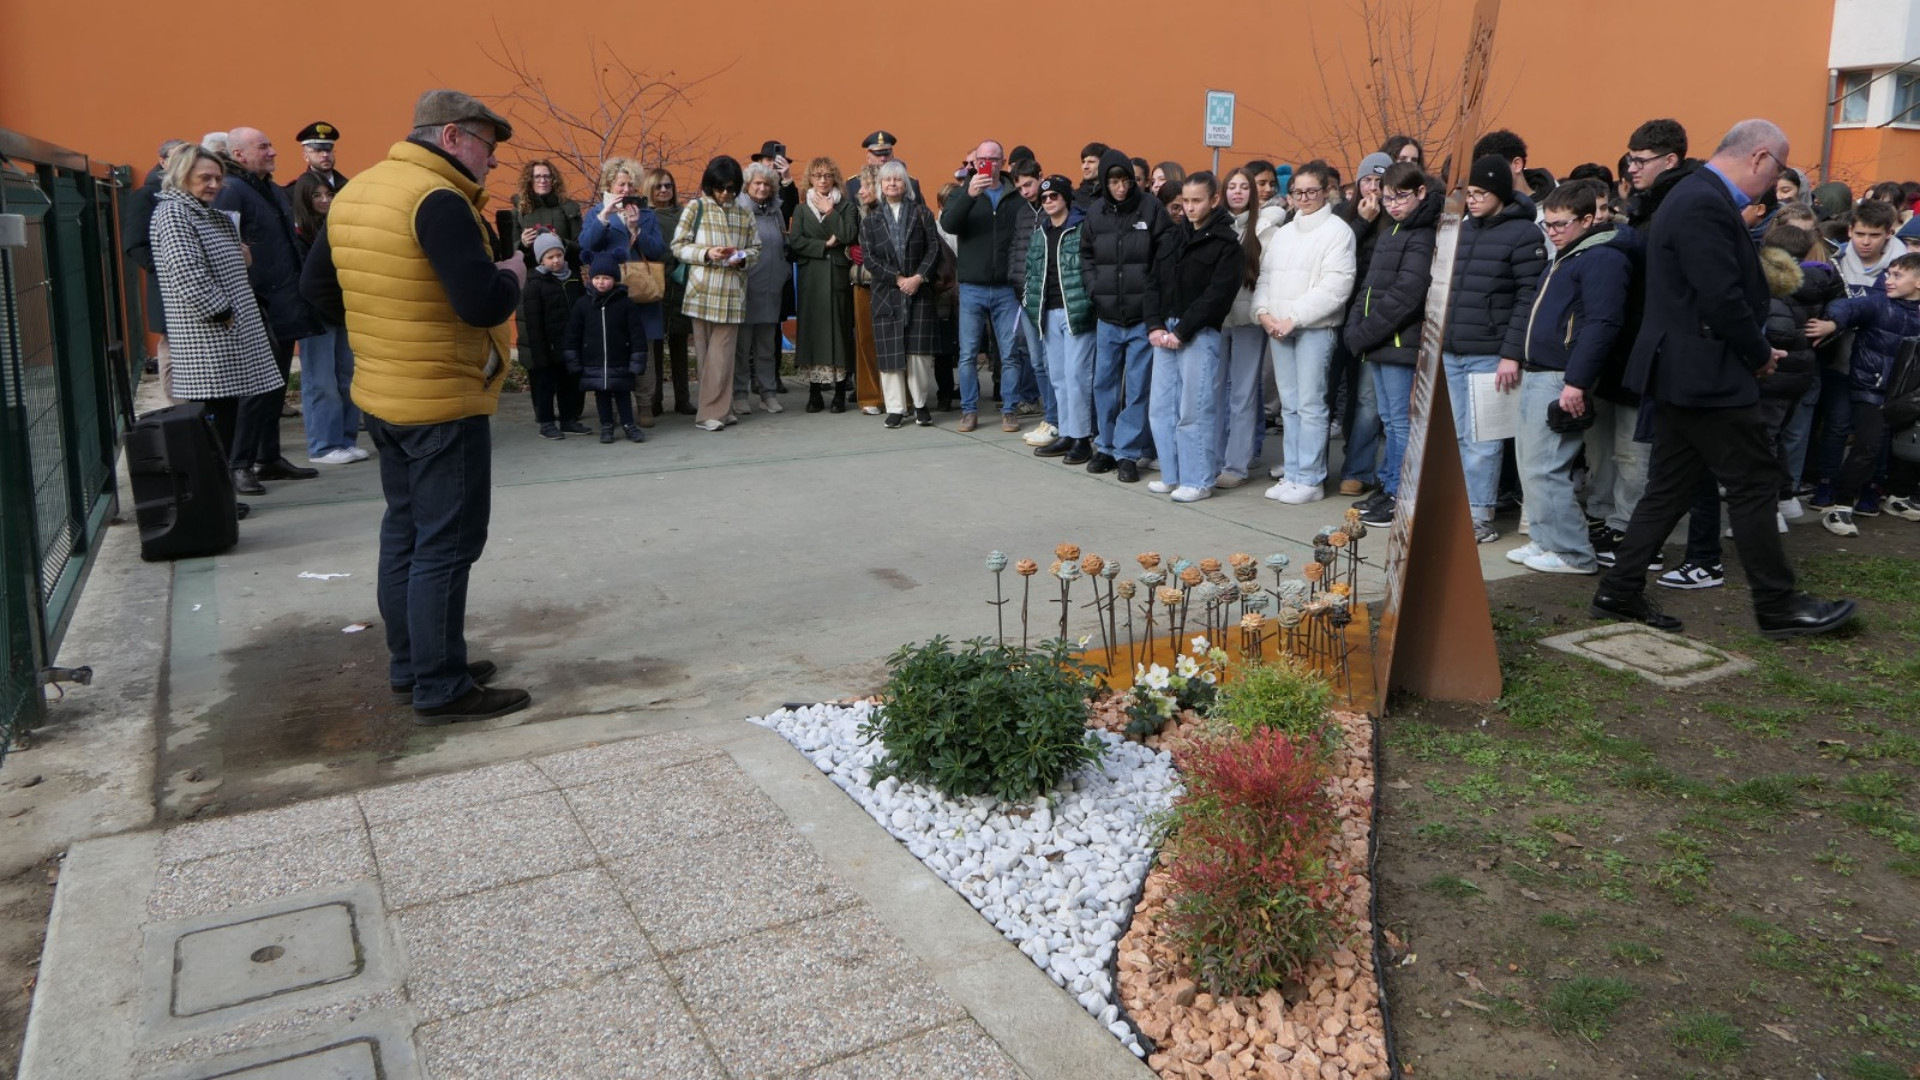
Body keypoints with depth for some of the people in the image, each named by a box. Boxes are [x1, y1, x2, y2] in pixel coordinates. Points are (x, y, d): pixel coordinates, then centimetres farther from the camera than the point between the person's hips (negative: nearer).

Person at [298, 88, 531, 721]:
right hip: (445, 401, -9)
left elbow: (316, 285, 16)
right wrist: (512, 275, -7)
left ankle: (410, 665, 28)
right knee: (447, 544, -2)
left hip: (380, 393, 9)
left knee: (405, 529, 17)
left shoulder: (355, 193, 9)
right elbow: (484, 303, -26)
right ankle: (442, 690, 4)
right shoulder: (438, 201, -19)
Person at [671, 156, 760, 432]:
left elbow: (756, 249, 14)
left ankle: (715, 410, 7)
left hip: (732, 292, 2)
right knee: (705, 351, 3)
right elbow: (678, 246, 2)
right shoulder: (696, 208, 4)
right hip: (703, 292, -1)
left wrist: (742, 258, -7)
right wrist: (707, 253, -12)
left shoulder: (743, 214, 10)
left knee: (722, 354, 0)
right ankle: (713, 411, 8)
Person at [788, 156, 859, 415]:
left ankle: (840, 391, 1)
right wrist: (825, 245, -8)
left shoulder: (846, 206, 10)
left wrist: (830, 212, -6)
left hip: (838, 275, -1)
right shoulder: (802, 209, 13)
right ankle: (815, 392, 2)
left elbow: (849, 235, -7)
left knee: (839, 328, -4)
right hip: (811, 278, 1)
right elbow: (795, 242, 0)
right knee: (813, 328, -2)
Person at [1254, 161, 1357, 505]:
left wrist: (1293, 317, -15)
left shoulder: (1337, 231, -2)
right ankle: (1291, 474, 16)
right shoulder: (1283, 233, 19)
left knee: (1310, 405, -6)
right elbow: (1265, 276, 17)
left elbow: (1335, 286, -12)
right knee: (1289, 406, 10)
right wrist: (1263, 312, -2)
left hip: (1315, 328, -6)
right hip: (1277, 328, 6)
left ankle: (1310, 480, -1)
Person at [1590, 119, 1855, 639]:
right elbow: (1723, 299, -22)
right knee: (1754, 484, 1)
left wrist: (1755, 348, 10)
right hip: (1707, 375, -10)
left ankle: (1620, 592, 16)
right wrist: (1761, 355, -8)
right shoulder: (1705, 204, -18)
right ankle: (1778, 605, 12)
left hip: (1680, 371, 10)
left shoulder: (1696, 196, 14)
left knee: (1670, 489, 13)